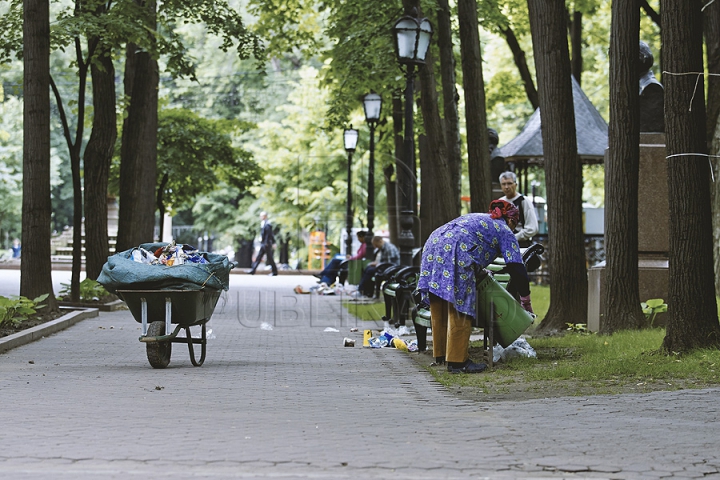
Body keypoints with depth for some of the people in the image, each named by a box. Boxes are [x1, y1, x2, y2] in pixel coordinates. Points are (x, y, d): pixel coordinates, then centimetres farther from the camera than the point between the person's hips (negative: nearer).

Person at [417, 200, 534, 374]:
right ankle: (457, 361, -3)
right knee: (460, 310, -4)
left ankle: (441, 353, 22)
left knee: (439, 310, 14)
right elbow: (516, 268, 10)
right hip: (455, 253, -8)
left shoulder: (478, 218, 35)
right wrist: (525, 299, 18)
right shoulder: (504, 231, 15)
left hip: (433, 244, 8)